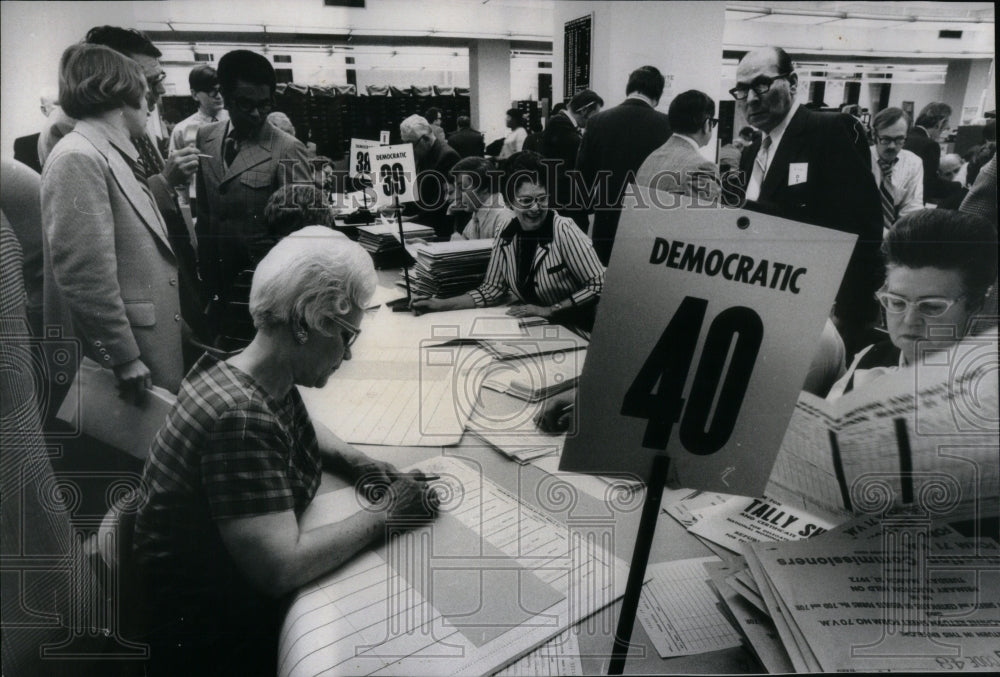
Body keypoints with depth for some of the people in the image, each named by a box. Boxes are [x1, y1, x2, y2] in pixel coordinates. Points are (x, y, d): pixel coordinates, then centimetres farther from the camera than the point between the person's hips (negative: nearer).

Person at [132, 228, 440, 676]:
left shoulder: (274, 384, -3)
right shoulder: (239, 418, -30)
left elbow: (302, 428, 20)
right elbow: (281, 569, -34)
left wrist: (357, 464, 2)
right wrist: (384, 516, -22)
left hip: (250, 589, 8)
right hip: (210, 637, -8)